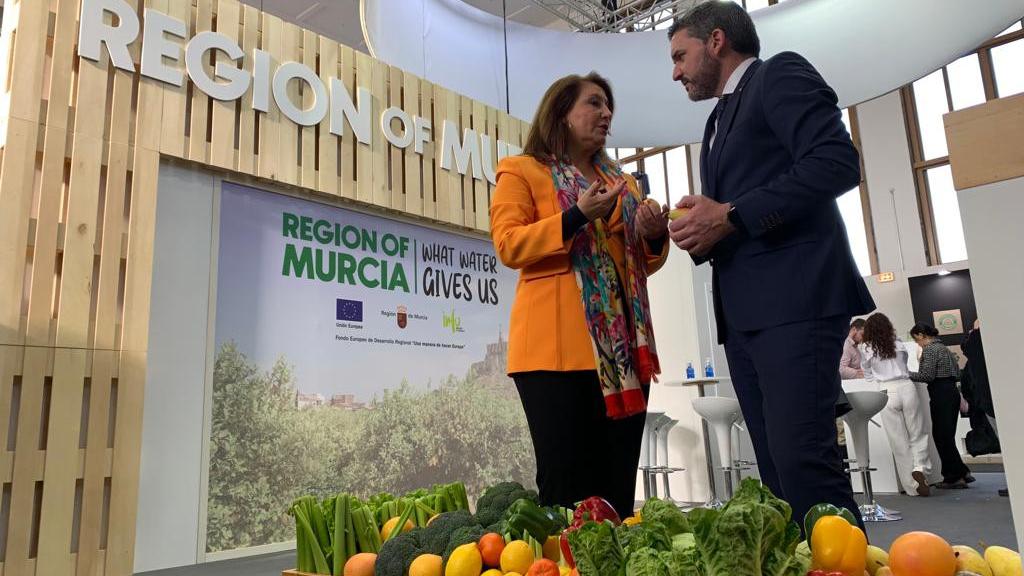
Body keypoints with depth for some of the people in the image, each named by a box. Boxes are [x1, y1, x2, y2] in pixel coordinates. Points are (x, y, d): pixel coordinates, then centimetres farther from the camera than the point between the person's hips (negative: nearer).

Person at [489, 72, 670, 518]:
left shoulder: (620, 180, 24)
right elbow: (508, 246, -7)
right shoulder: (521, 171, 7)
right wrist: (577, 217, -17)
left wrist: (654, 236, 4)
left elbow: (640, 262, 26)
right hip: (557, 346, -5)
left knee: (619, 486, 6)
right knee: (566, 485, -6)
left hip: (622, 346, 6)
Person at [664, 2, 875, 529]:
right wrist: (702, 233, 5)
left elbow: (838, 162, -13)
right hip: (743, 312, 8)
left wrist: (730, 217, -14)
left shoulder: (781, 74, 3)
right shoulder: (720, 121, 27)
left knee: (802, 459, -14)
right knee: (777, 467, 6)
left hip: (795, 300, -8)